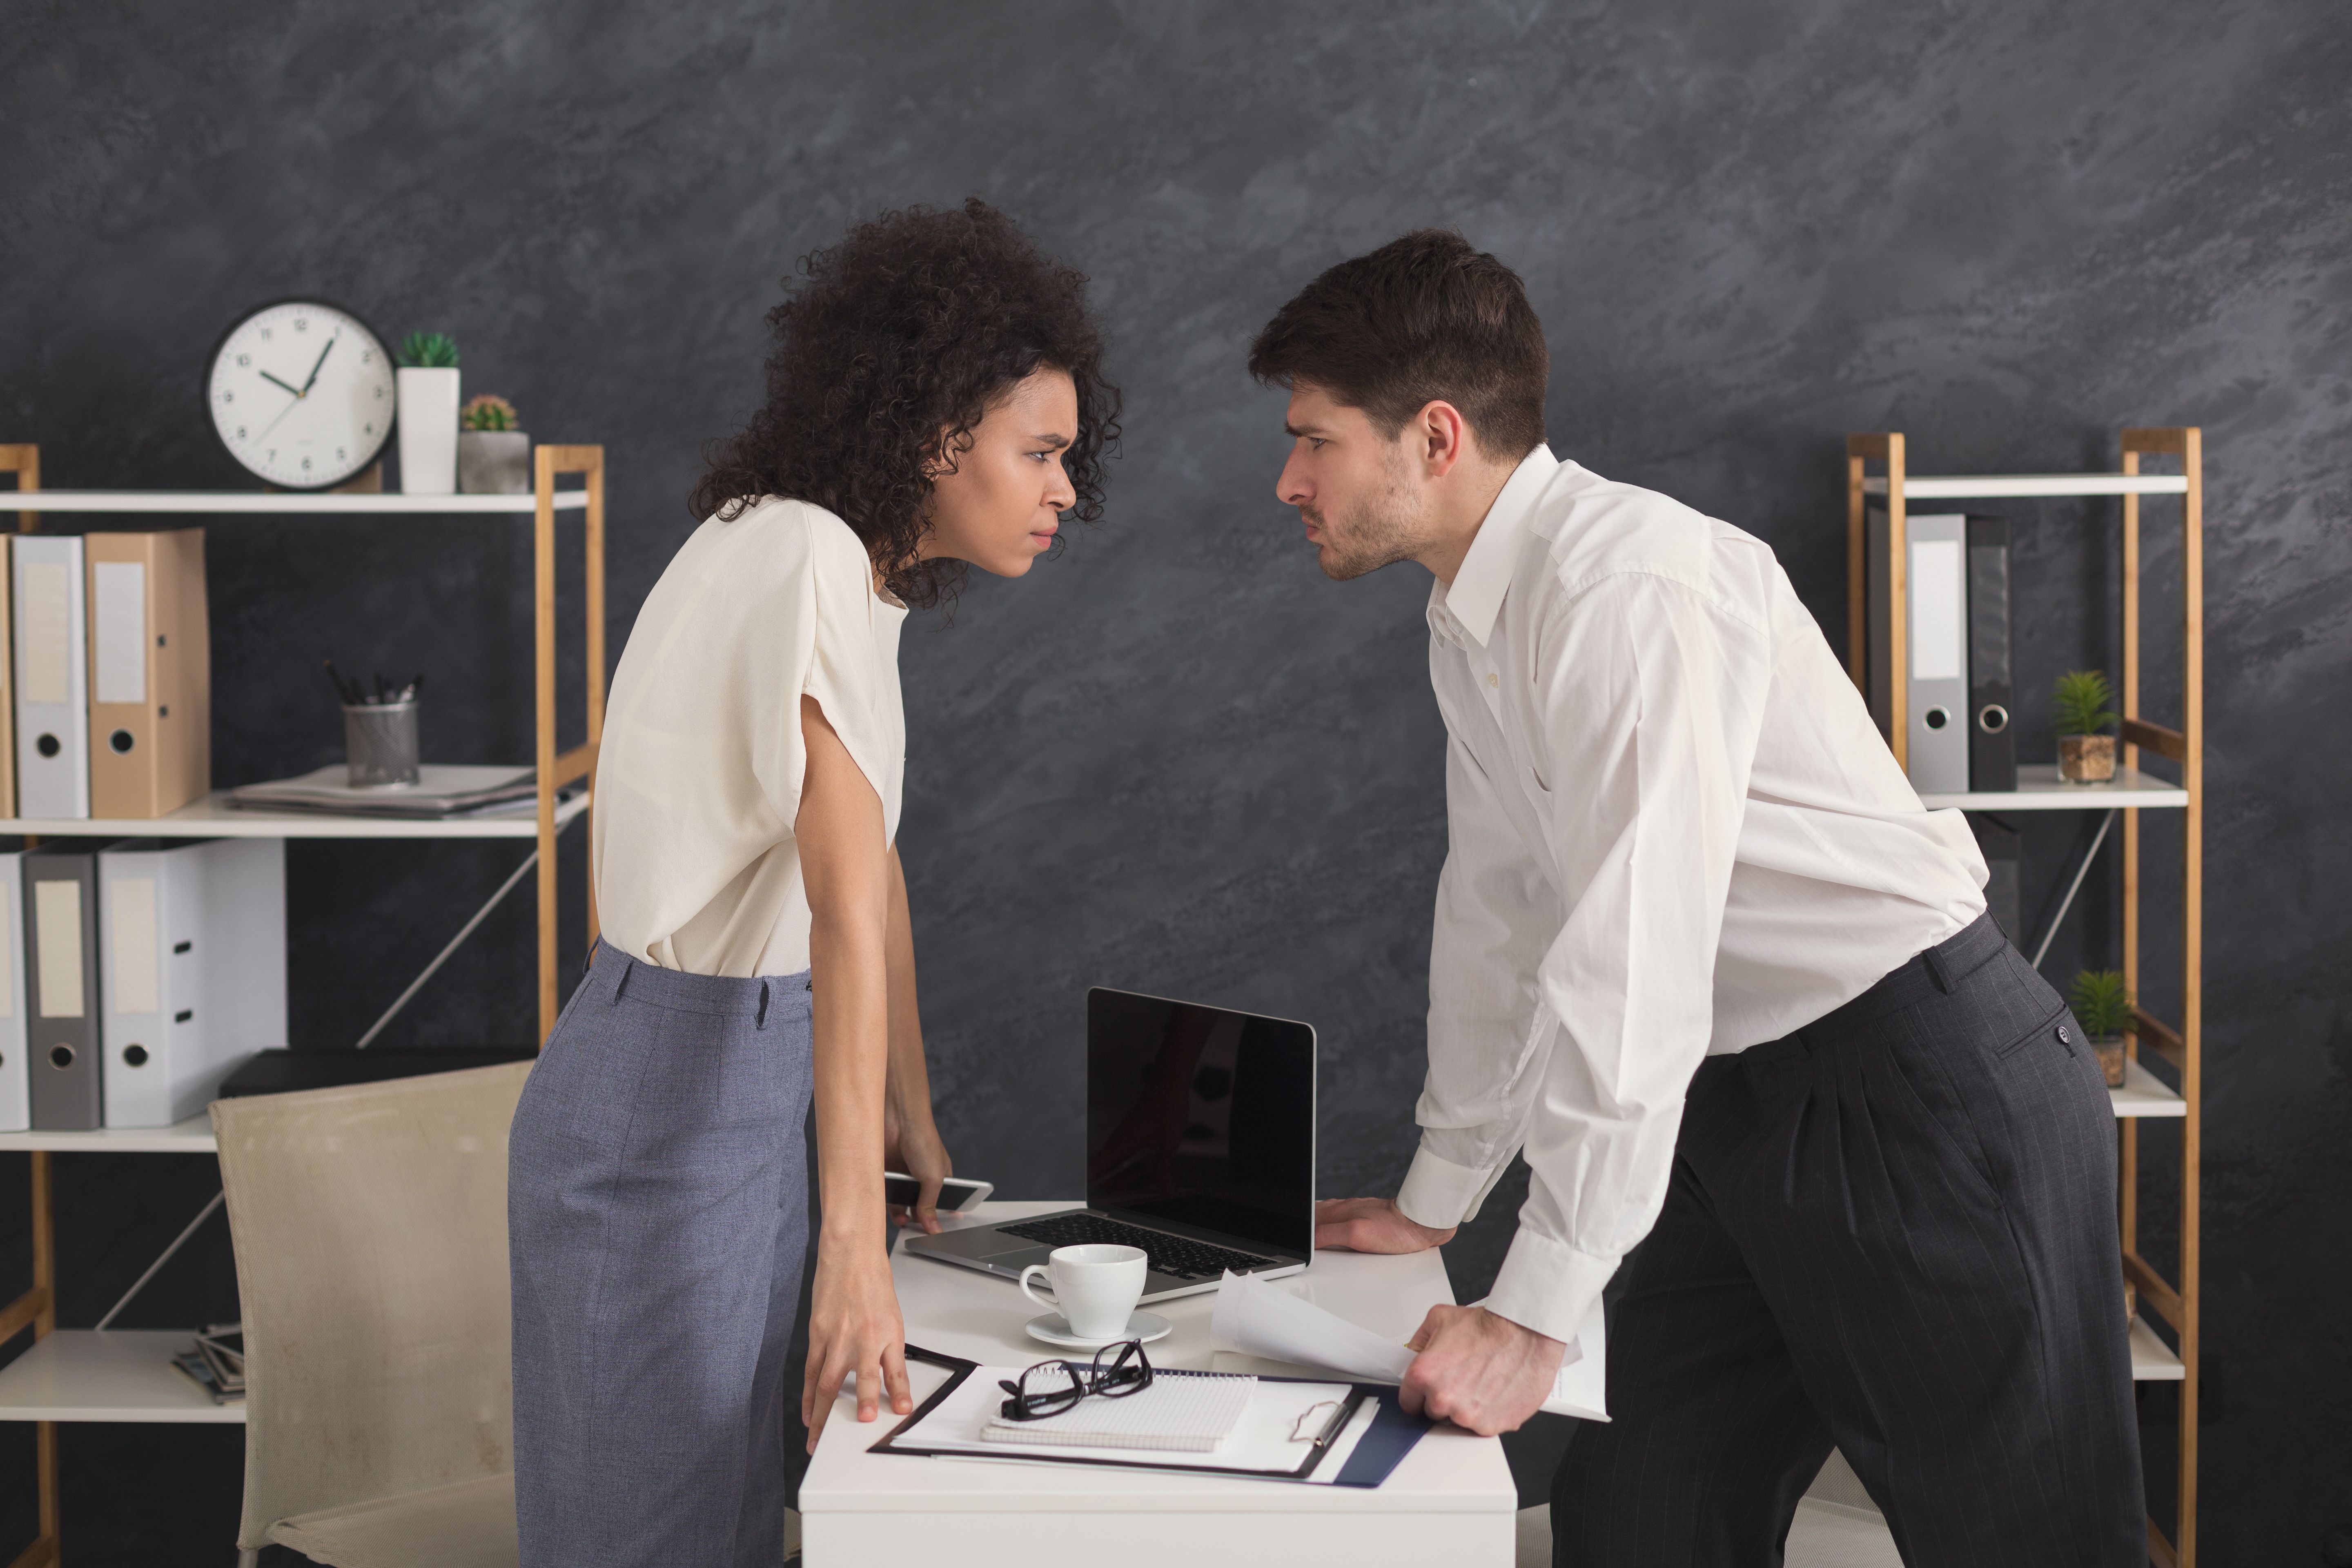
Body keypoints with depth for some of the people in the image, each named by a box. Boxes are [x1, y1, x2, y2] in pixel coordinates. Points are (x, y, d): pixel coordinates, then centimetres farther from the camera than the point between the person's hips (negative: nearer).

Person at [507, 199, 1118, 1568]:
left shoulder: (857, 573, 9)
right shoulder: (807, 559, -21)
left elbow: (873, 866, 17)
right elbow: (845, 912, -28)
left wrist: (911, 1117, 24)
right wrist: (857, 1243, -31)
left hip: (753, 1083, 9)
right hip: (668, 1105, -9)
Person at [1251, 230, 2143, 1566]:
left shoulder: (1630, 583, -22)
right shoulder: (1470, 625, 9)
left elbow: (1633, 962, -28)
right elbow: (1499, 917, 19)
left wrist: (1537, 1314, -28)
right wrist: (1436, 1202, 24)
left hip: (1928, 1080, -9)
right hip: (1742, 1100, 9)